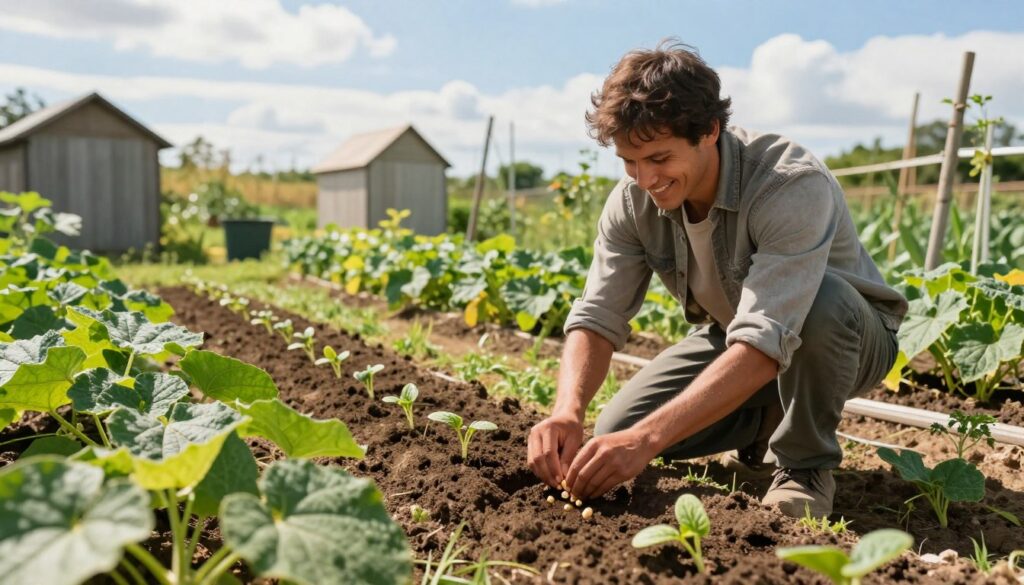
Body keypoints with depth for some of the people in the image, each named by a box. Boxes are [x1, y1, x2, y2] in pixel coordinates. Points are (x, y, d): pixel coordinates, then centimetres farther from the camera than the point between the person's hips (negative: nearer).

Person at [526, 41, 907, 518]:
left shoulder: (793, 186, -35)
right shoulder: (633, 200, -17)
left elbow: (765, 344, -44)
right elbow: (597, 317, -19)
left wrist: (647, 439, -52)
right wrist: (567, 411, -38)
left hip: (850, 335, -4)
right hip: (734, 336, 5)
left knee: (822, 301, -40)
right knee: (615, 432, -13)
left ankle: (805, 464, -12)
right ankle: (768, 420, 11)